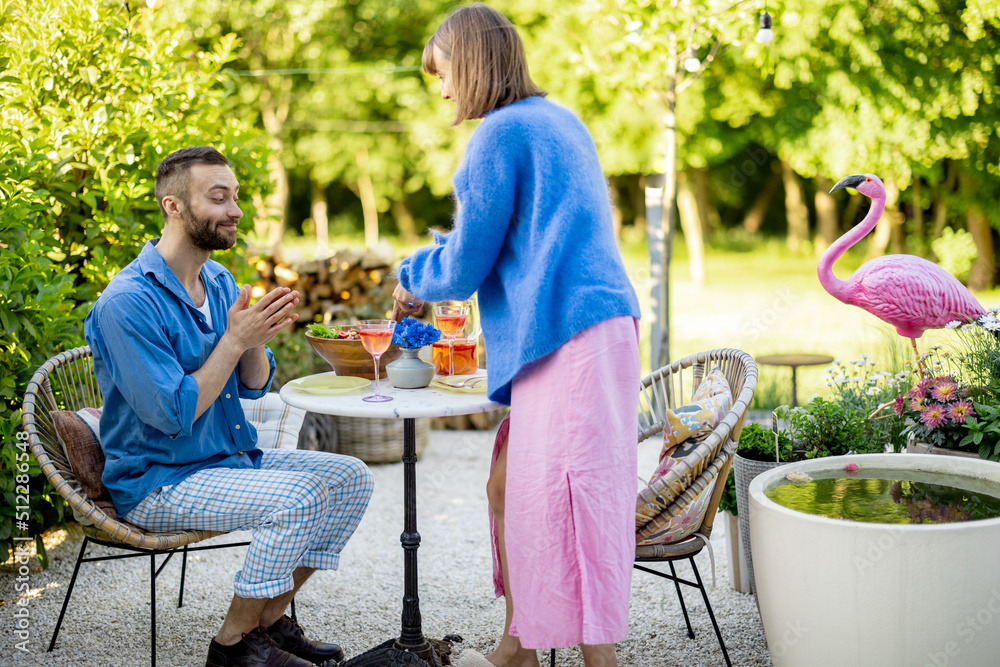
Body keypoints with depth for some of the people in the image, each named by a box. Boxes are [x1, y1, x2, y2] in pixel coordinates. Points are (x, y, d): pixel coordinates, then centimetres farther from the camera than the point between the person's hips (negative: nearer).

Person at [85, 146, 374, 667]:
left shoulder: (219, 282, 6)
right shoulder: (128, 301, -20)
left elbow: (253, 385, 10)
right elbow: (172, 415, -24)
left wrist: (258, 339, -12)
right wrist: (234, 339, -23)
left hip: (232, 459, 9)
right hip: (158, 481, -9)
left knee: (350, 477, -2)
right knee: (297, 497, -27)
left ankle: (268, 619, 7)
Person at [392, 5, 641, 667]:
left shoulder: (500, 134, -9)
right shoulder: (561, 120, 20)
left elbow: (465, 266, -6)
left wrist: (411, 279, 14)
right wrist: (429, 273, 31)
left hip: (567, 340, -10)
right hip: (599, 324, 10)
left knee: (565, 505, -6)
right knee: (509, 487, 15)